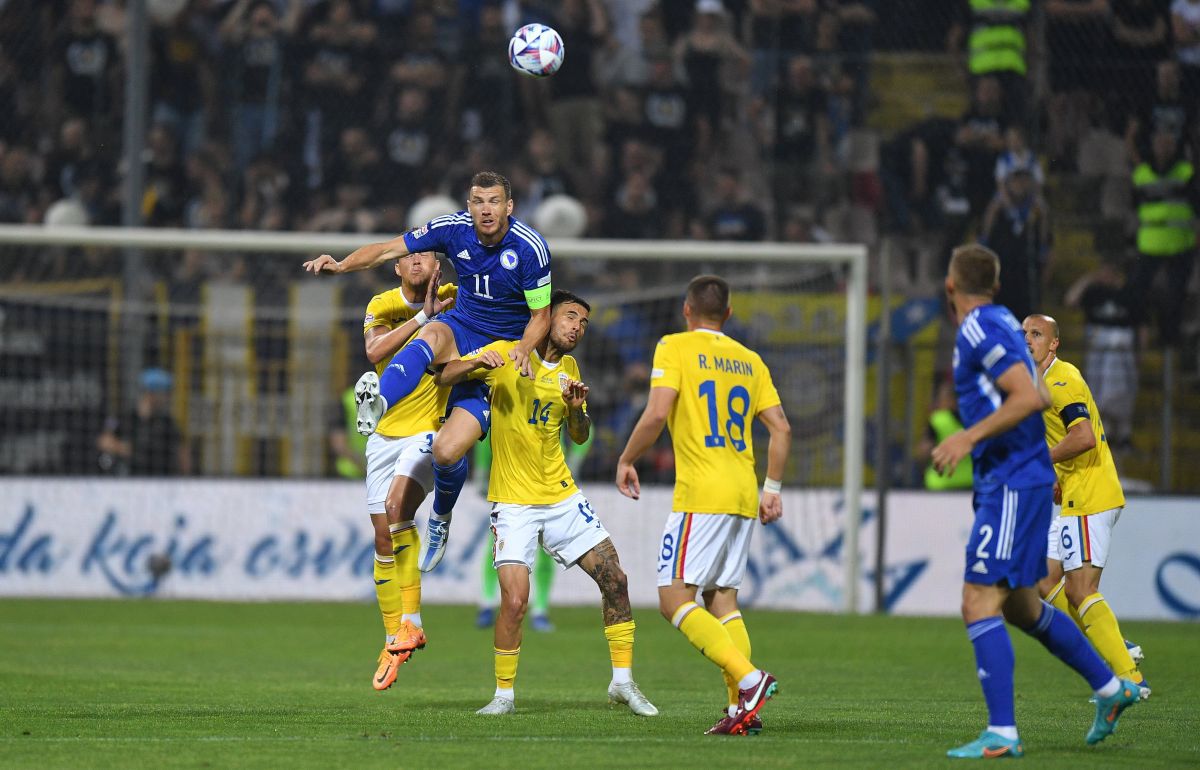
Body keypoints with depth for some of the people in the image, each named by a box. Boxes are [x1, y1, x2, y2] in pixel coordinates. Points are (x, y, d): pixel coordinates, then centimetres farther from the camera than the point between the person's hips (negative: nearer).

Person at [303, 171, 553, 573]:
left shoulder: (530, 248, -17)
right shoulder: (454, 228, -8)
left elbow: (541, 314, -8)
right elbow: (388, 250, -6)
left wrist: (523, 349, -28)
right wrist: (342, 265, -23)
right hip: (460, 330, 3)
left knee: (448, 450, -18)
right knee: (433, 336, -39)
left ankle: (441, 519, 14)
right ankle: (378, 402, -65)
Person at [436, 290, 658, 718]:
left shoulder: (568, 369, 10)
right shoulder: (506, 354, -5)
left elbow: (579, 437, 15)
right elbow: (445, 378, -9)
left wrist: (577, 409, -7)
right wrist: (476, 363, -29)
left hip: (562, 497, 5)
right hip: (513, 502, -5)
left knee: (614, 579, -1)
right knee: (514, 602, -15)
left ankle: (623, 682, 12)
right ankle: (504, 695, 3)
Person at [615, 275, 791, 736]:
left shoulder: (675, 348, -1)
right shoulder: (749, 360, 15)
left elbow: (657, 413, -13)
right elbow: (780, 428, 11)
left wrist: (626, 460, 0)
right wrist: (772, 488, 18)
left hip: (701, 494, -7)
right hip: (744, 498, 7)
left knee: (675, 599, -7)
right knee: (721, 598, 12)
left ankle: (748, 679, -24)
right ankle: (741, 709, 0)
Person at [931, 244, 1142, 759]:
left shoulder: (979, 330, -13)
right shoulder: (1001, 322, 14)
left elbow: (1029, 397, -22)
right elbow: (1037, 396, 23)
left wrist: (969, 437, -24)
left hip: (1012, 483, -10)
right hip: (1027, 479, 10)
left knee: (979, 603, -13)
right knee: (1020, 606, 19)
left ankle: (1001, 734, -19)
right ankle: (1110, 688, 30)